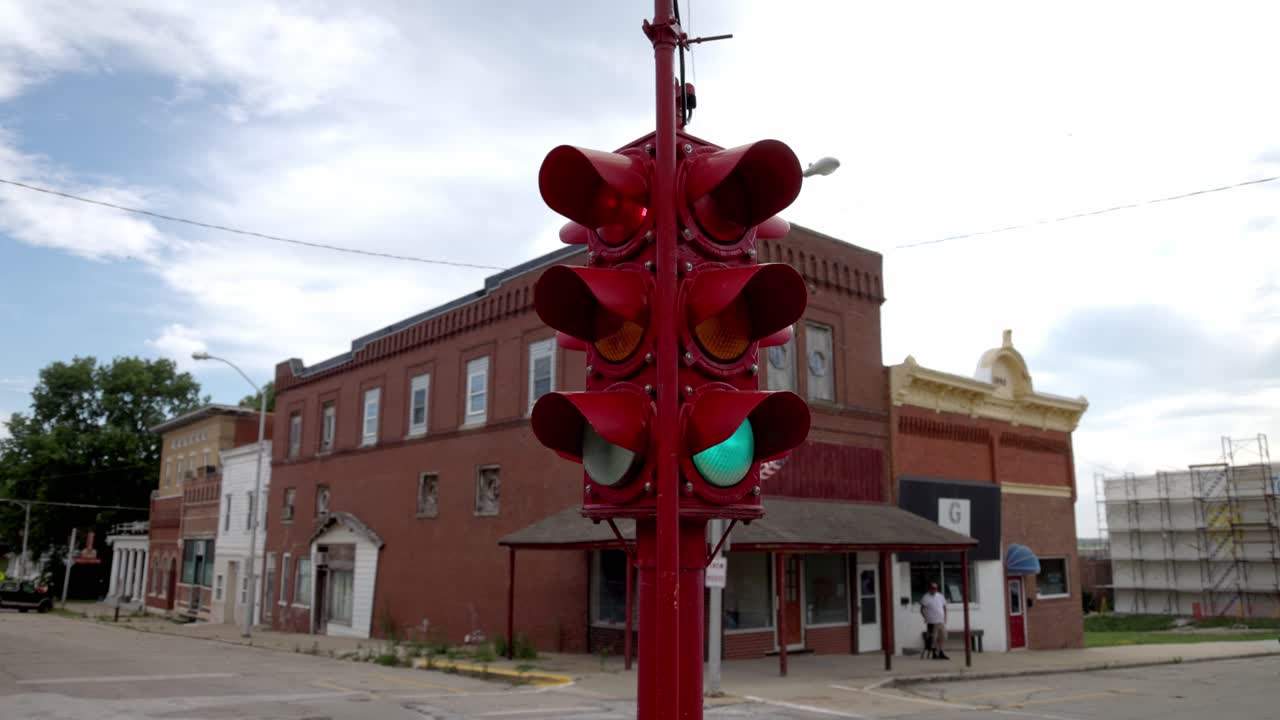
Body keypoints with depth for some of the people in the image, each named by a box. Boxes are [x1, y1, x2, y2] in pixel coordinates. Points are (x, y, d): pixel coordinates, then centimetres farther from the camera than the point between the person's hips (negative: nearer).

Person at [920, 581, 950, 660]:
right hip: (932, 622, -6)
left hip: (941, 621, 6)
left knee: (942, 637, 6)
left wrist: (945, 617, 8)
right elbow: (922, 610, -8)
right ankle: (935, 653, 6)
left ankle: (941, 653, 15)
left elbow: (944, 607, 18)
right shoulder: (926, 598, -6)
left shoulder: (940, 596, 11)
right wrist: (926, 618, -17)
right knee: (933, 638, -3)